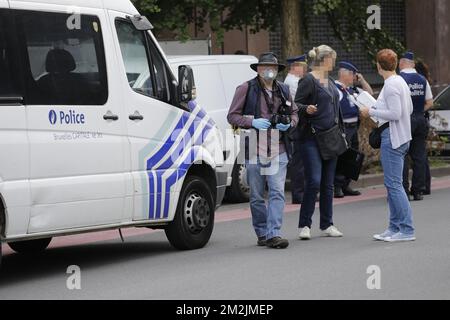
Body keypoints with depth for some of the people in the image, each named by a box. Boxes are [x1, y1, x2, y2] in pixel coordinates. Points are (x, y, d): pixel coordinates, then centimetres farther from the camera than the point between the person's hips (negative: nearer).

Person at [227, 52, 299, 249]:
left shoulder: (283, 90, 11)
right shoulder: (246, 89, 0)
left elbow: (294, 113, 22)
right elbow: (232, 116, 0)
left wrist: (289, 124, 0)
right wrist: (253, 122, -15)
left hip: (278, 150, 2)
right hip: (254, 150, -2)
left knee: (277, 192, -10)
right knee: (256, 196, 6)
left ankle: (274, 234, -13)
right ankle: (262, 233, 19)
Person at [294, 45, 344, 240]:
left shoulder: (330, 82, 16)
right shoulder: (308, 81, -8)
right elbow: (296, 103, -13)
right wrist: (306, 109, -32)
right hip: (311, 137, -8)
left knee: (328, 183, 8)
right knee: (314, 181, -13)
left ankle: (327, 225, 14)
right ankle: (304, 225, -5)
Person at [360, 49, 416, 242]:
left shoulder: (390, 85, -16)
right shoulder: (401, 81, 14)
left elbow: (395, 113, -22)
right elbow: (409, 109, 21)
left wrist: (371, 112, -12)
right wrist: (377, 111, 21)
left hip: (392, 137, -10)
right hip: (401, 137, 10)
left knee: (394, 184, -8)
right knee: (393, 184, 14)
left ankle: (407, 230, -9)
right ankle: (394, 227, 18)